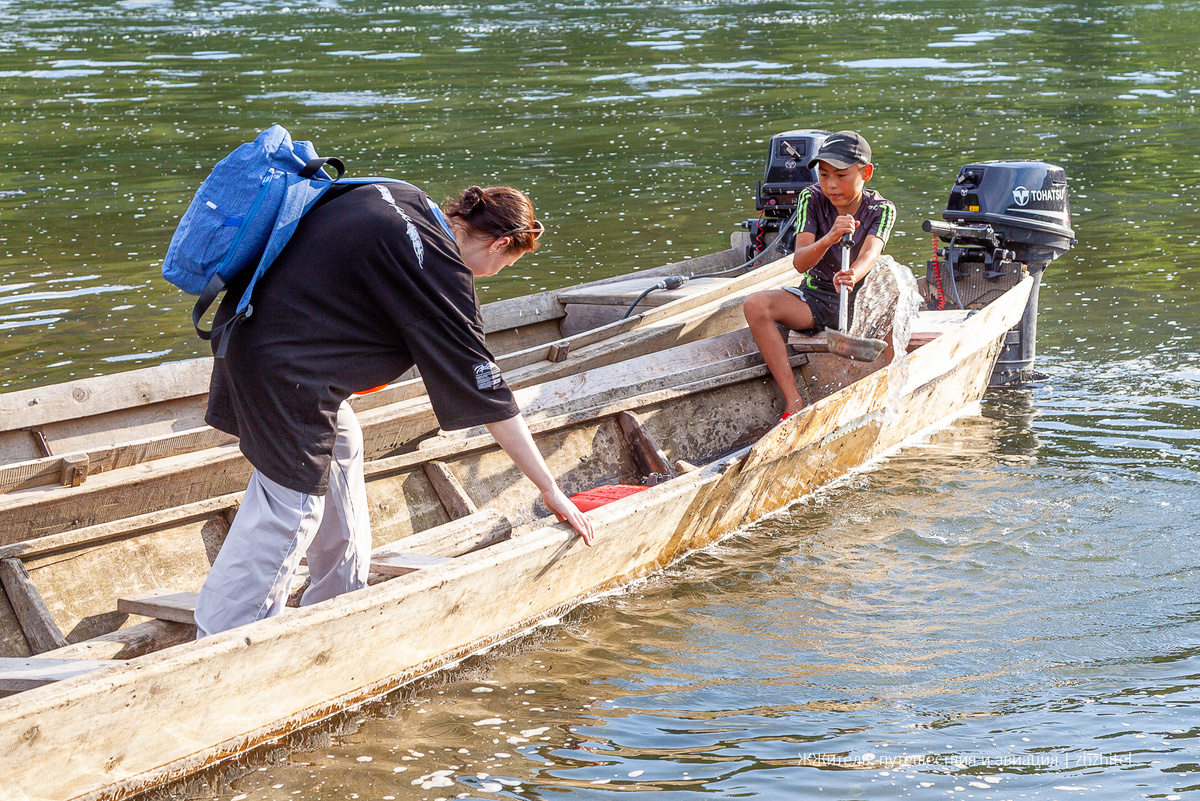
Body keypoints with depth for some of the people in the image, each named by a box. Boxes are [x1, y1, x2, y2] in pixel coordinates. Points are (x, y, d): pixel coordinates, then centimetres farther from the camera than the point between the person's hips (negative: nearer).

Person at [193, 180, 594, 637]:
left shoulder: (398, 197, 8)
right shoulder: (443, 271, -14)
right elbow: (489, 398, -11)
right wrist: (550, 489, -4)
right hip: (283, 369, -10)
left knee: (341, 446, 23)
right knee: (291, 508, -3)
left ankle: (340, 603, 34)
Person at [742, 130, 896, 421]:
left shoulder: (881, 209, -9)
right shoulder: (811, 198, -8)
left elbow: (870, 253, -30)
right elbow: (800, 262, -21)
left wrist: (853, 276, -56)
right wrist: (829, 239, -44)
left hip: (860, 298, -1)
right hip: (815, 297, 1)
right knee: (755, 305, -27)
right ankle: (794, 403, -29)